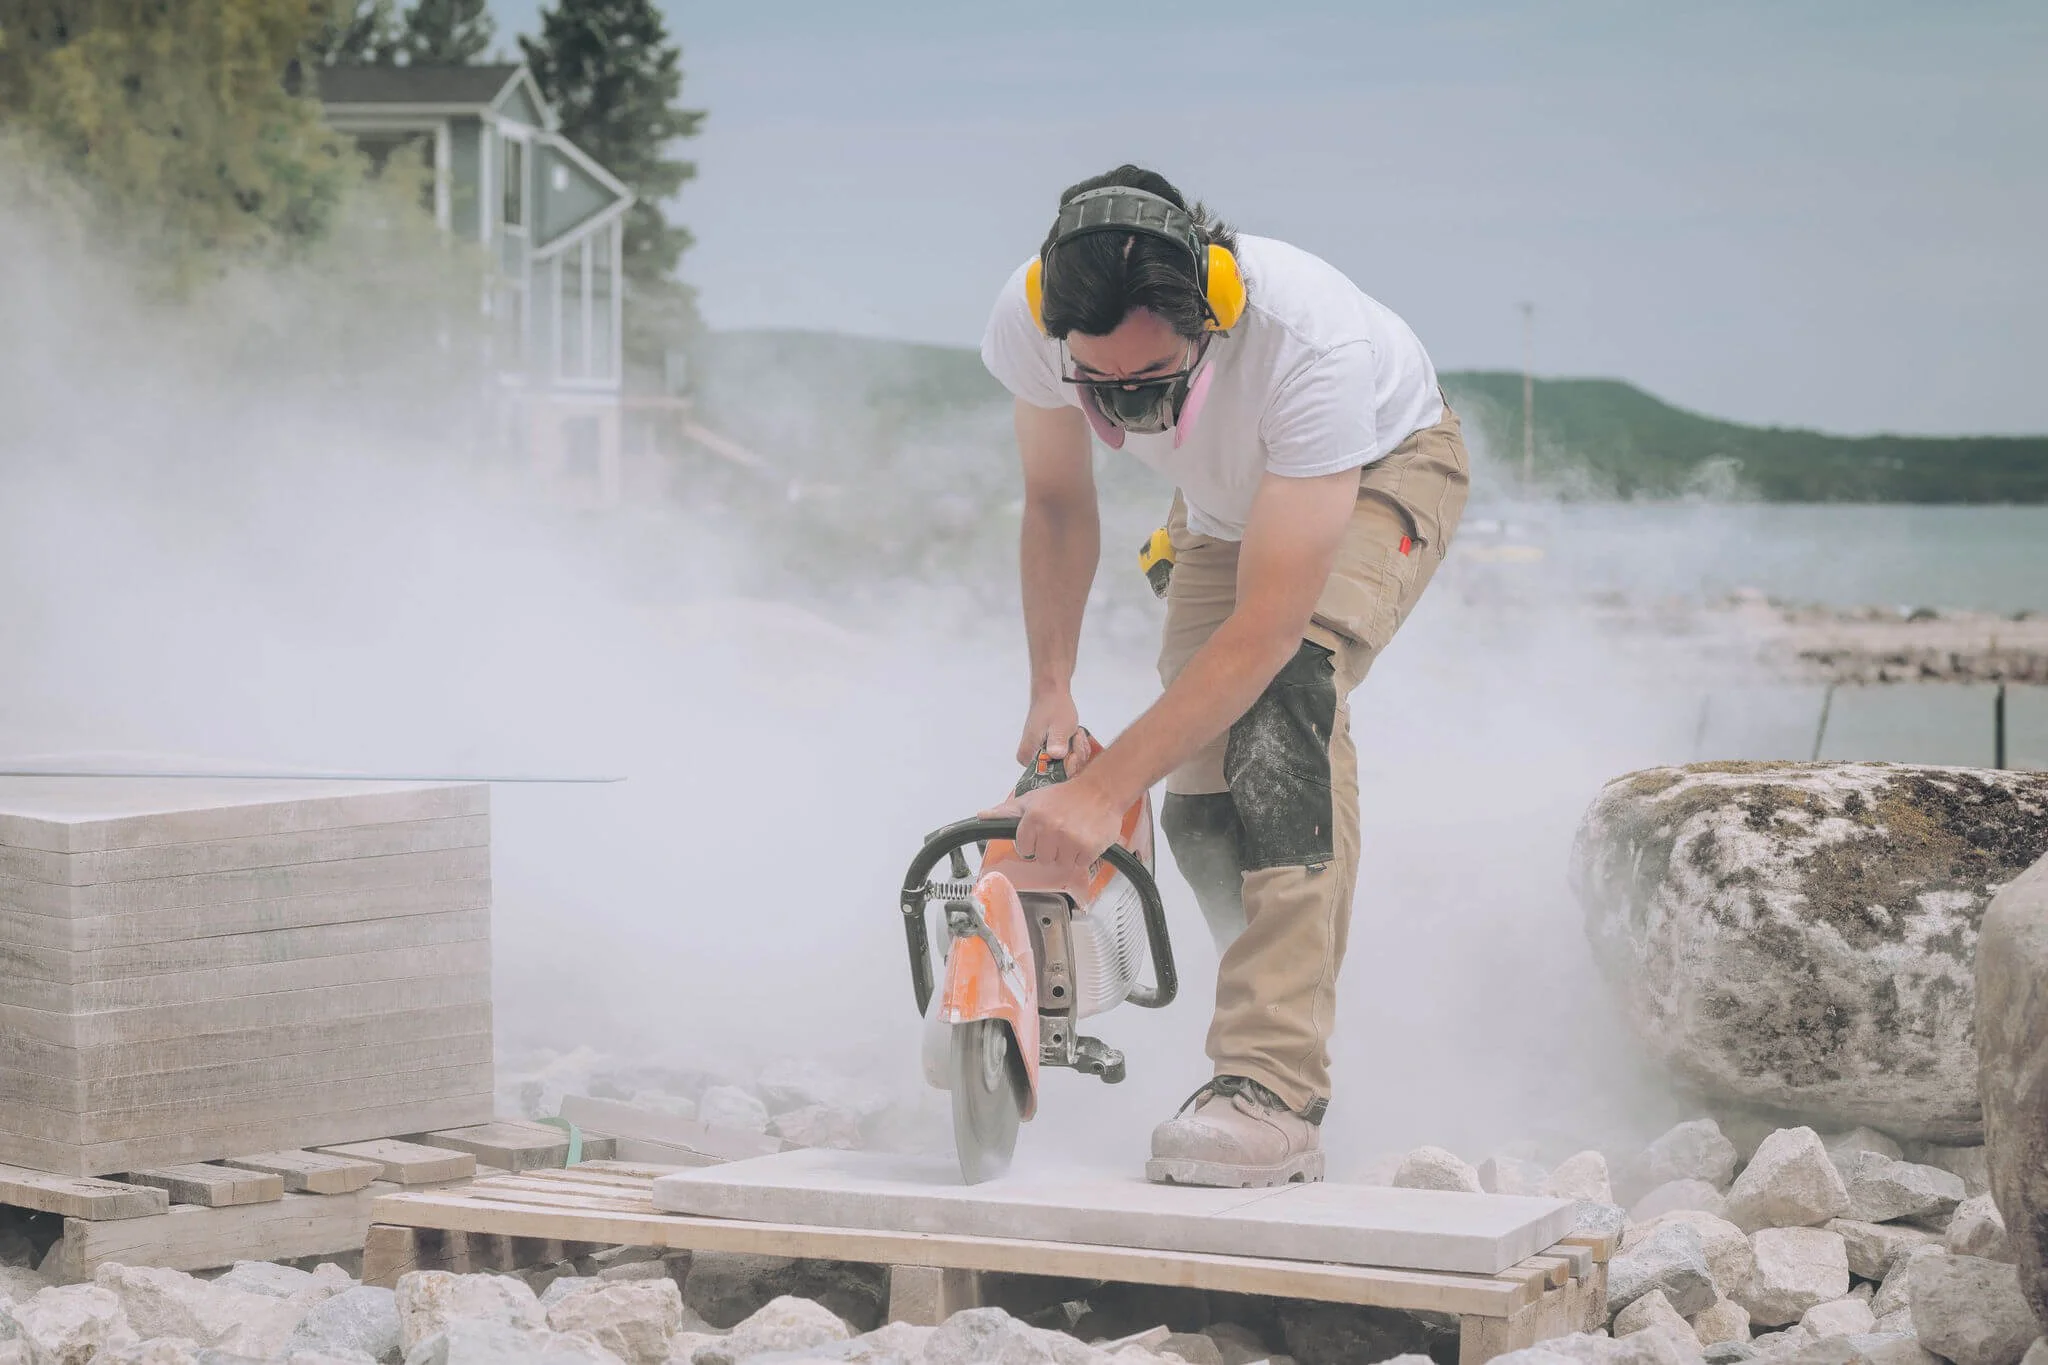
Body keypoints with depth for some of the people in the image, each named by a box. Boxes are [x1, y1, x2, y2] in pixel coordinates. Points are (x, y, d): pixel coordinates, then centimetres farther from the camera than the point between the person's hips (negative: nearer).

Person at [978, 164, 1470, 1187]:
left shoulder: (1314, 340, -45)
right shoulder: (1028, 321, -30)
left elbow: (1268, 621, -41)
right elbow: (1057, 503, -8)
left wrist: (1105, 788, -42)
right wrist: (1052, 695, -15)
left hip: (1386, 466, -5)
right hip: (1227, 499, 6)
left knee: (1278, 694, -31)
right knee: (1204, 810, -7)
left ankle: (1272, 1092, -35)